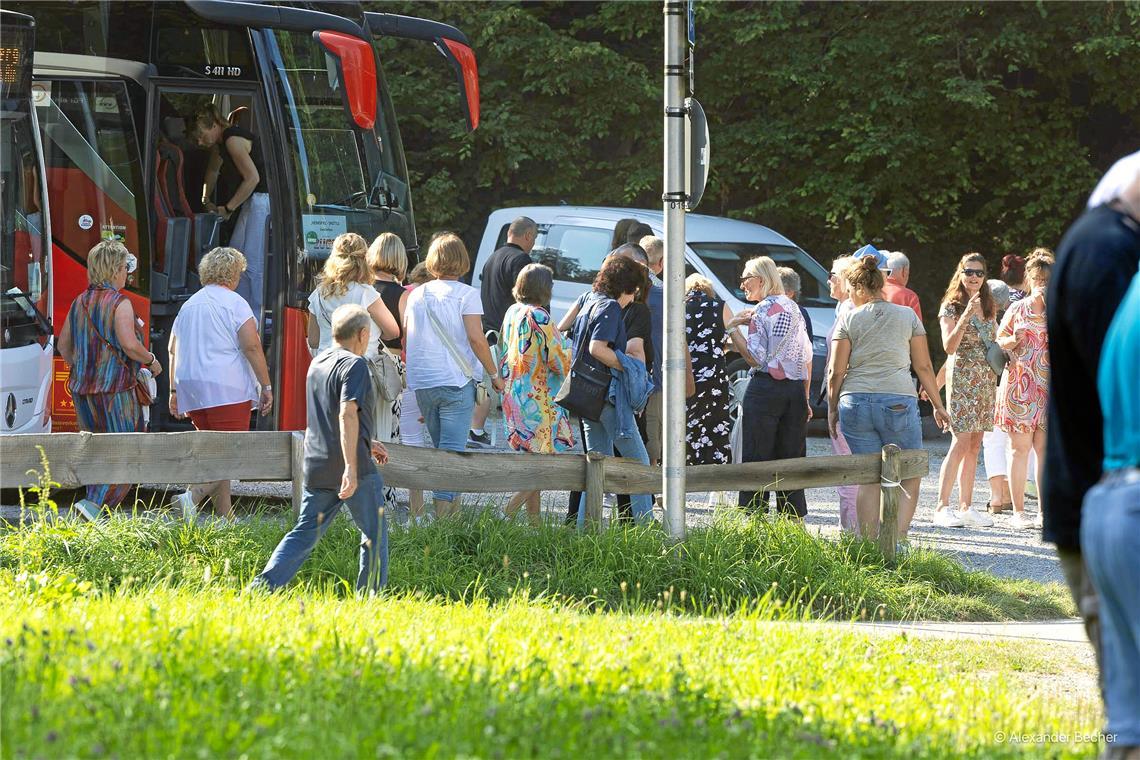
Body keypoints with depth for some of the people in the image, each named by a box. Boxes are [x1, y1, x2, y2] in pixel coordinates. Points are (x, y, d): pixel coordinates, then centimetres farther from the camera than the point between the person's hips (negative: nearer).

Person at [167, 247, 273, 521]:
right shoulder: (234, 303, -4)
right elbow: (252, 347, -11)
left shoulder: (189, 305, 17)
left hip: (191, 386, 7)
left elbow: (174, 350, 21)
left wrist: (175, 391, 26)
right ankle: (193, 496, -28)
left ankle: (225, 514, 10)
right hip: (226, 386, -7)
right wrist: (266, 386, -6)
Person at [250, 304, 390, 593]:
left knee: (305, 533, 9)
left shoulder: (317, 363, 17)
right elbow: (348, 414, -23)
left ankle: (265, 584, -7)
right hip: (353, 468, -7)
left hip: (316, 467, 7)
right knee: (374, 534, 7)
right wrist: (352, 467, -29)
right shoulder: (354, 364, -11)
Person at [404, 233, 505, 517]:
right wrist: (494, 374, -3)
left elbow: (405, 338, 12)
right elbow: (476, 338, -13)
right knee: (452, 448, -6)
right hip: (456, 381, -5)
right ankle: (445, 504, -18)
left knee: (440, 446, 17)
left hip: (422, 384, 5)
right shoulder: (466, 294, -6)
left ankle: (449, 505, 19)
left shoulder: (416, 295, 10)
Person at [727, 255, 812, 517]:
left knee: (756, 459, -4)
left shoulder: (762, 311, -8)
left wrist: (733, 329, -9)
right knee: (790, 460, 9)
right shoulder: (793, 309, 14)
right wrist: (805, 398, 22)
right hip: (795, 389, 7)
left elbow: (756, 358, -14)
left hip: (766, 388, -7)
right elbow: (807, 356, 17)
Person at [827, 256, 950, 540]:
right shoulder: (908, 316, 7)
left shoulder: (848, 320, 3)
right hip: (899, 402, -1)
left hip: (856, 402, 1)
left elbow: (836, 372, 2)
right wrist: (938, 405, 17)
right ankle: (898, 538, -10)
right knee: (910, 477, 7)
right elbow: (924, 367, 8)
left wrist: (832, 409, 14)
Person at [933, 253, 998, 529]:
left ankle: (966, 507, 10)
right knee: (960, 444, -12)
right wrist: (965, 317, -24)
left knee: (974, 446, 6)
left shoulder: (989, 307, 14)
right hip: (961, 378, -6)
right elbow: (949, 346, -15)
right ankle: (942, 508, -11)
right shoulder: (951, 307, -5)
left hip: (985, 379, 6)